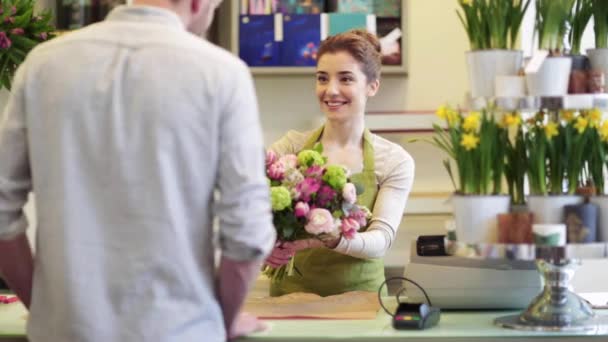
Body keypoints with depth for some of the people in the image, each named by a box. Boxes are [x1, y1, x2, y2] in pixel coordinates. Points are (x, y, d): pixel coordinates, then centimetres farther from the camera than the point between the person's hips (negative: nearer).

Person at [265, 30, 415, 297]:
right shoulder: (293, 146, 3)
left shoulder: (395, 162, 3)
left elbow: (382, 239, -8)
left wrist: (331, 239, -27)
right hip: (292, 293, 0)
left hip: (359, 296, 0)